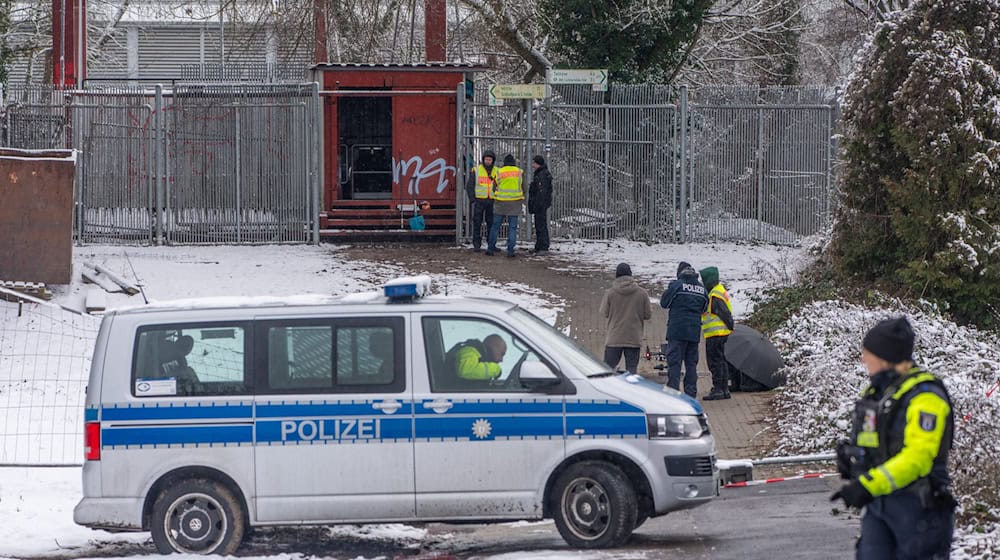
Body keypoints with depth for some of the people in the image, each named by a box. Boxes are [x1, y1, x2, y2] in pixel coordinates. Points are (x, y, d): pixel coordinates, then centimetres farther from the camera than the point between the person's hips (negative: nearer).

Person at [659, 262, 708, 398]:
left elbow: (664, 303, 3)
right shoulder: (702, 288, 9)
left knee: (674, 362, -4)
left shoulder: (676, 285, -6)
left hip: (677, 331, -5)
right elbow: (704, 308, 16)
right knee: (691, 363, 10)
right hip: (694, 332, 5)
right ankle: (691, 393, 10)